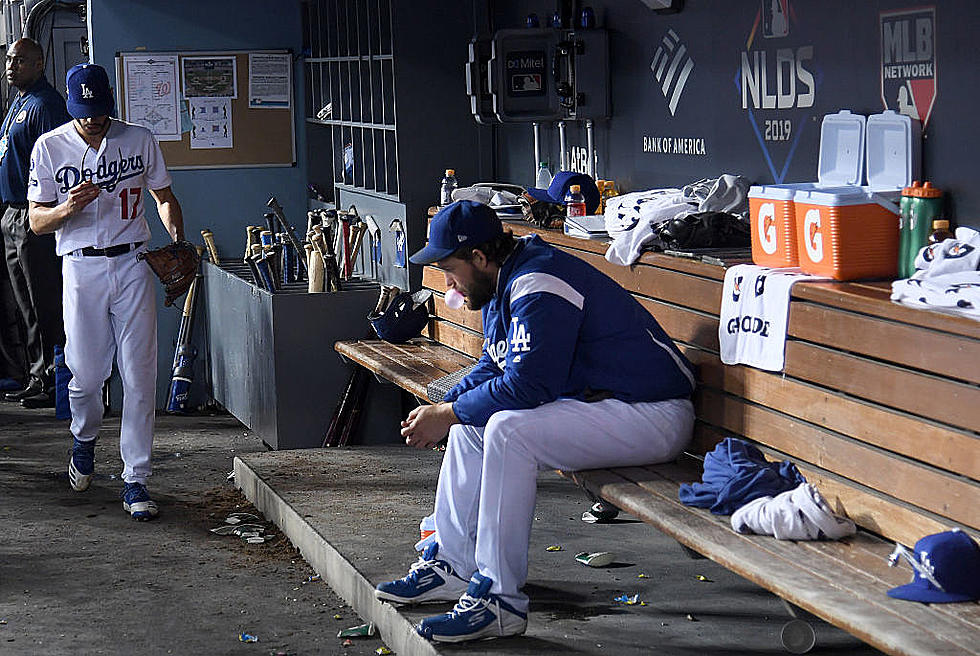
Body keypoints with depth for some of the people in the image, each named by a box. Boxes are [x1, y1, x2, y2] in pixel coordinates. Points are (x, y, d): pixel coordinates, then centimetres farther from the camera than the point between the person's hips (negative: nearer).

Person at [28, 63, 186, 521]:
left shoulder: (139, 140, 5)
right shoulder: (50, 147, 1)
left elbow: (164, 197, 15)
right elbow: (37, 221, 2)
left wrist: (176, 238, -5)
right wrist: (67, 209, -20)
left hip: (133, 265, 1)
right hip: (81, 268, 0)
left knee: (139, 376, -4)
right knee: (85, 374, 2)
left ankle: (135, 480, 2)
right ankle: (84, 439, 36)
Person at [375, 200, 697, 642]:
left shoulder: (538, 288, -21)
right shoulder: (505, 282, 11)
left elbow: (525, 386, -26)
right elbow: (492, 369, 22)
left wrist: (446, 416, -14)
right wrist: (442, 409, 6)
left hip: (651, 417, -11)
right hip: (593, 400, 11)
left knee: (509, 429, -28)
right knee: (472, 421, 12)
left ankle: (499, 601, -25)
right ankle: (452, 565, 17)